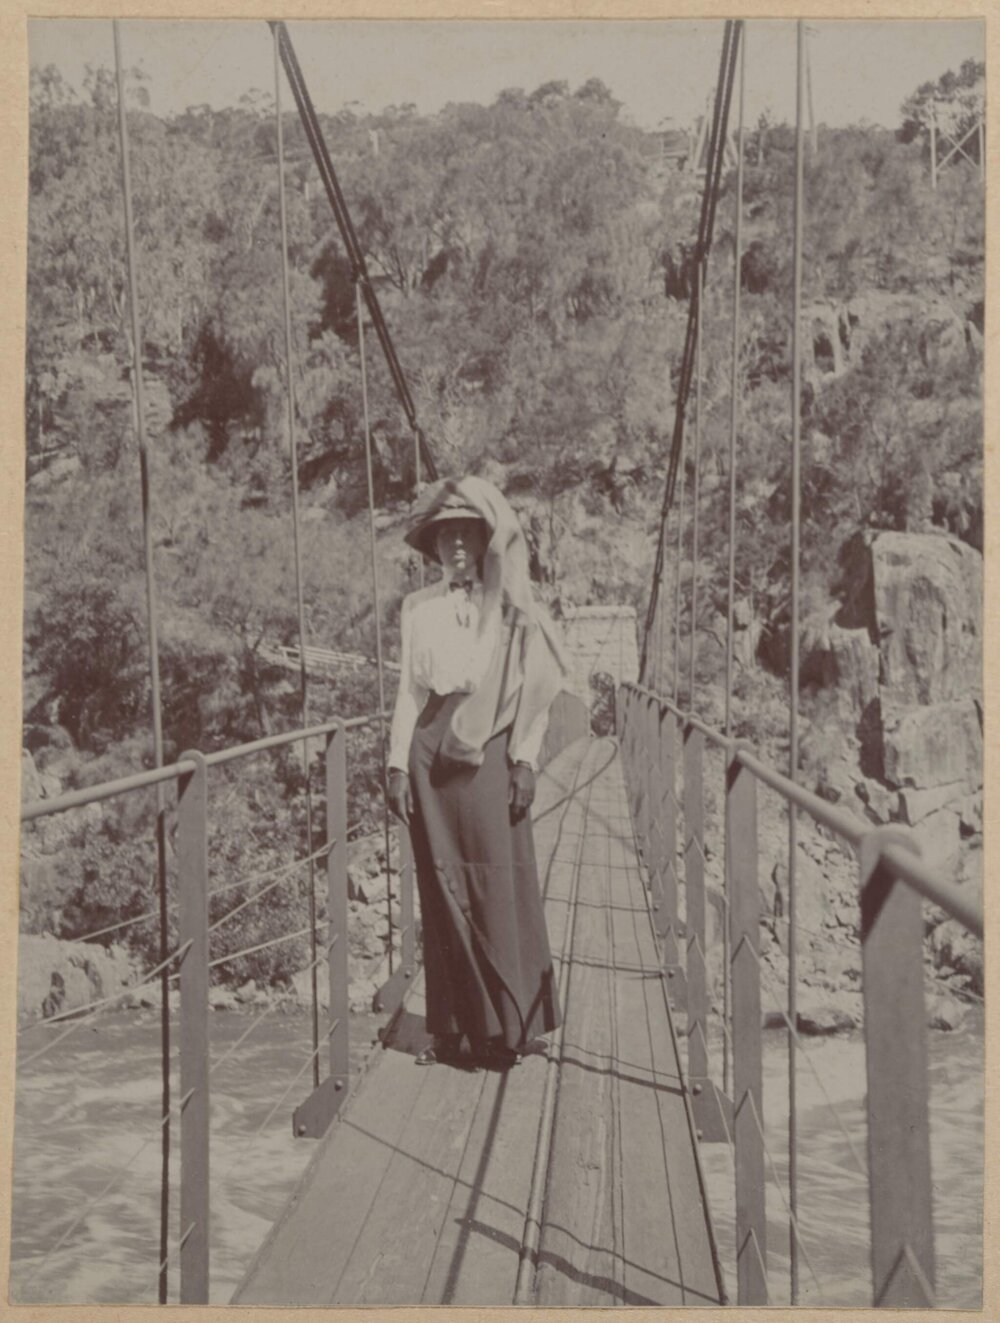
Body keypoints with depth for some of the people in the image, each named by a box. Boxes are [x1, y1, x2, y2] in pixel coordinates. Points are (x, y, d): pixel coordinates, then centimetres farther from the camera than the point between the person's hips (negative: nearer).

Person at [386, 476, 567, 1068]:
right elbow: (409, 691, 13)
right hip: (432, 751, 2)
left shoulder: (512, 608, 8)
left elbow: (534, 690, 4)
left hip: (489, 753, -2)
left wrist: (526, 760, -7)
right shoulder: (419, 608, 15)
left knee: (497, 884, -4)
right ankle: (451, 1028, 9)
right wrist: (399, 764, 4)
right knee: (442, 888, 2)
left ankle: (506, 1026, 4)